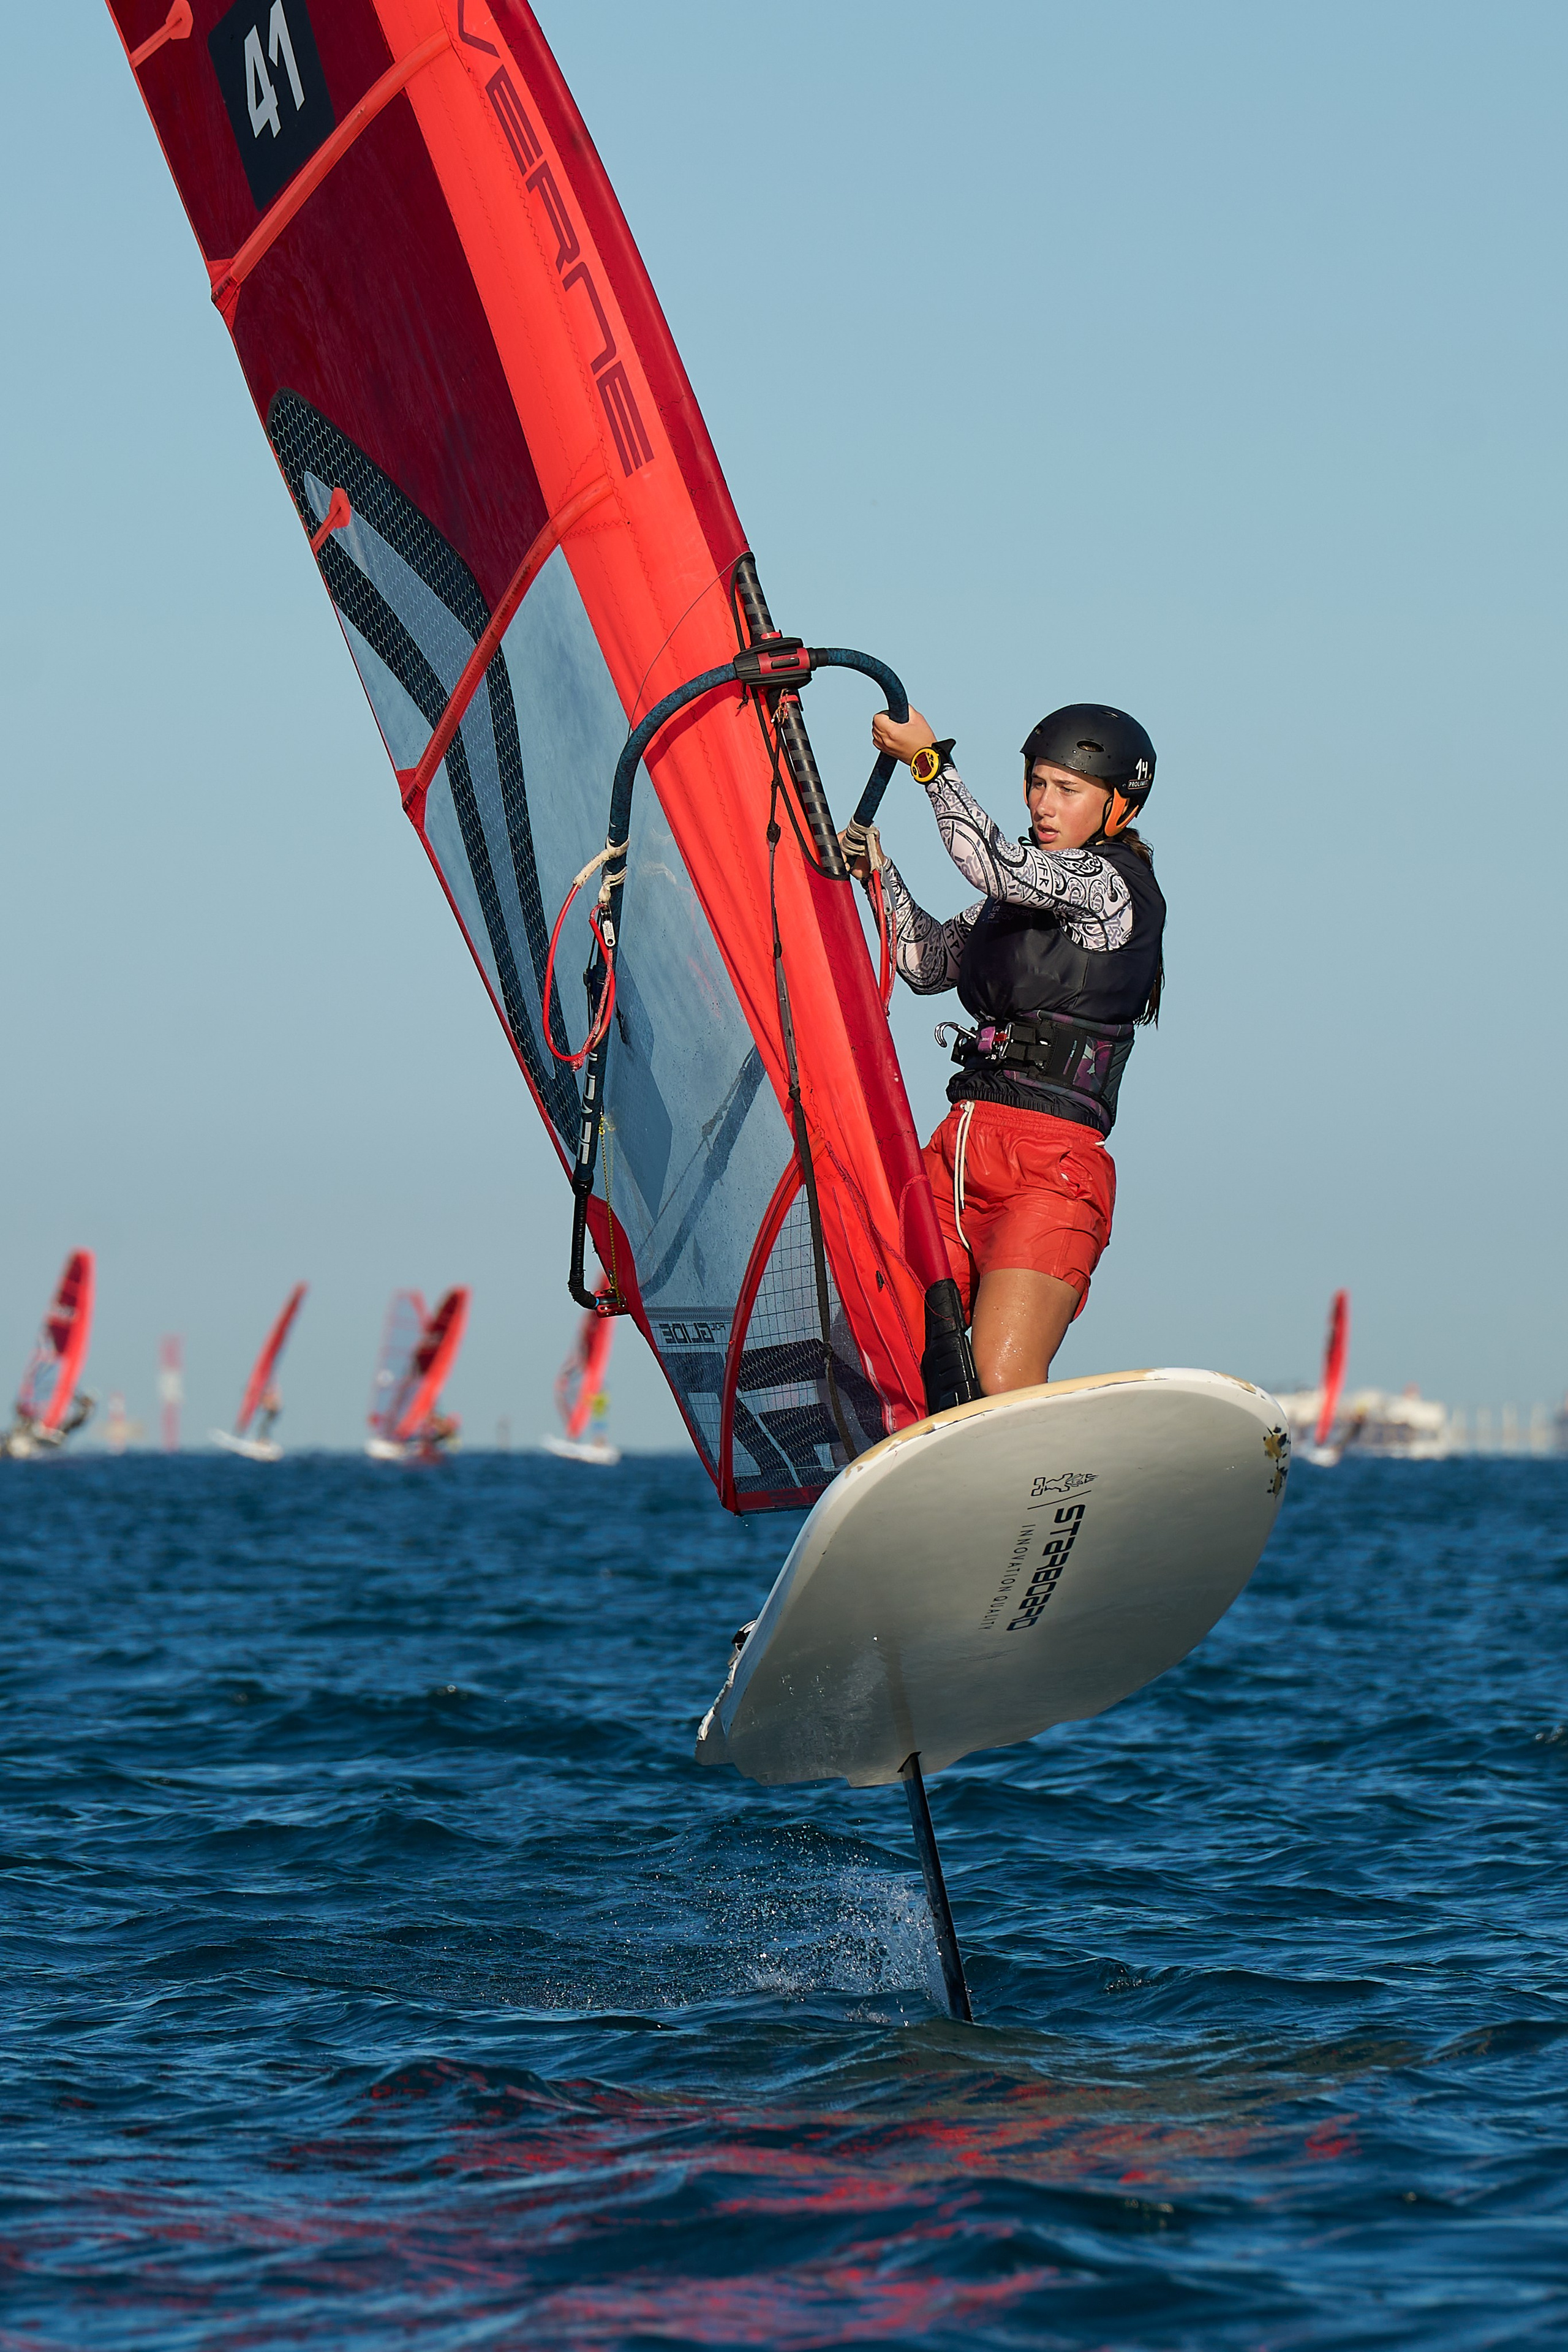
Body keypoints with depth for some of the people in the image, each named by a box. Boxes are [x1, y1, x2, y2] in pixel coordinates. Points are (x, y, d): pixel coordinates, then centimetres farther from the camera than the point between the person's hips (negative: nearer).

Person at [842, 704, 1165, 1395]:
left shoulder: (1117, 885, -6)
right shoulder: (1031, 884, 21)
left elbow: (995, 866, -20)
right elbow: (928, 963, 28)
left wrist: (928, 758, -13)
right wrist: (879, 873, 13)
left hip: (1052, 1164, -8)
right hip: (961, 1153, 8)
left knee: (999, 1387, -21)